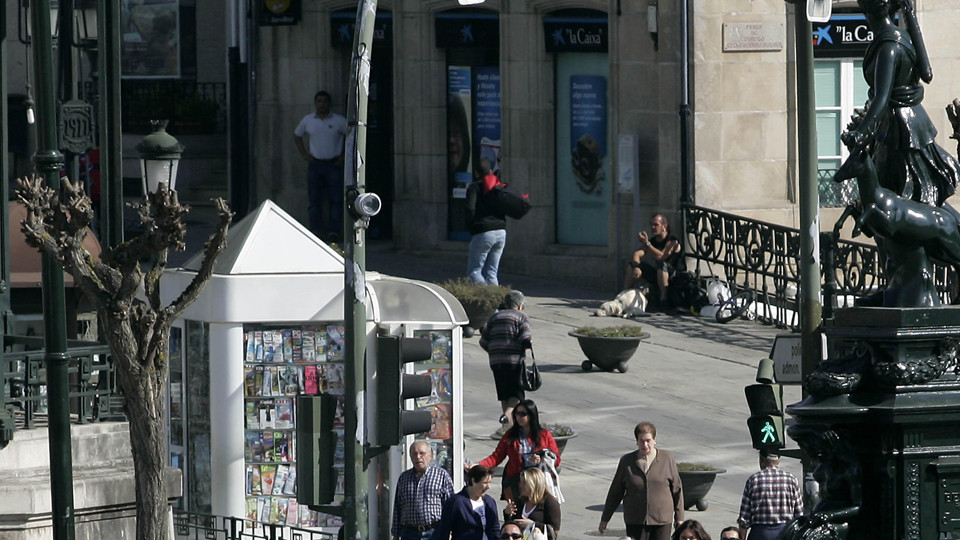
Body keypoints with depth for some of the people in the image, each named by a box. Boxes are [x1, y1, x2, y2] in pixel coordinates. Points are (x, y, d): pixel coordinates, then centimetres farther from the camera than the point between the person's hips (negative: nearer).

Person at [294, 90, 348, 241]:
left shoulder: (339, 121, 0)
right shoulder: (308, 120, 7)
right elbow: (297, 136, 22)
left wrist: (345, 156, 0)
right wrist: (304, 154, 11)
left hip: (333, 164, -2)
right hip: (315, 164, 2)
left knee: (335, 199, -5)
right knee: (314, 199, 0)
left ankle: (334, 231, -2)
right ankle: (315, 230, 5)